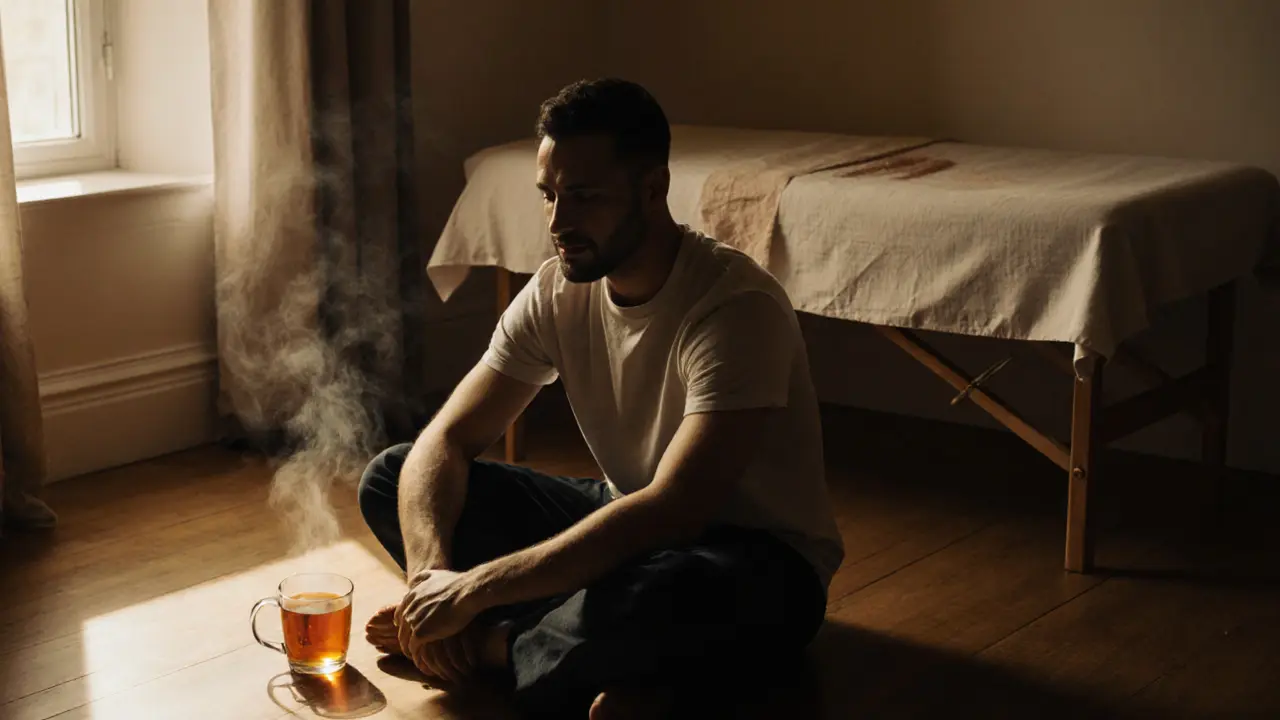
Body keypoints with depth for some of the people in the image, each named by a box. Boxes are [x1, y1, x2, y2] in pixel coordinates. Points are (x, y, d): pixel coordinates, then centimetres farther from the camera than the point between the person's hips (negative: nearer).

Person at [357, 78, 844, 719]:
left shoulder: (735, 306, -27)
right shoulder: (556, 293, -6)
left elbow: (669, 512, -35)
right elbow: (446, 440, -6)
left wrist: (475, 588, -33)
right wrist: (429, 572, -26)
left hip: (759, 564, -7)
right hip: (629, 524, 7)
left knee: (665, 589, -44)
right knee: (393, 479, -5)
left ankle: (489, 645, -12)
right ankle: (617, 662, -17)